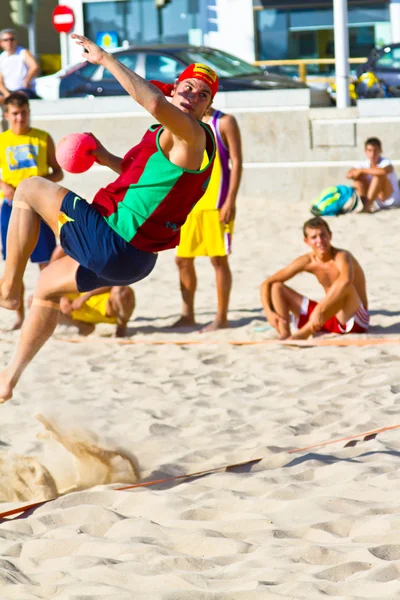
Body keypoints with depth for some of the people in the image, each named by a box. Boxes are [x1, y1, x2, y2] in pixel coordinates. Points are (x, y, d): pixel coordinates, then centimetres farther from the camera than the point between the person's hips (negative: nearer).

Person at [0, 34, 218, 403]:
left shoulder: (193, 136, -18)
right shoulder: (171, 139, 14)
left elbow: (155, 104, -39)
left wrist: (105, 58, -32)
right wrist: (109, 160, 19)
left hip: (111, 242, -10)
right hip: (133, 258, 10)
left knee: (31, 189, 0)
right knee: (47, 288, 32)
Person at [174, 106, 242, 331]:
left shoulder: (224, 122, -3)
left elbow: (236, 162, -7)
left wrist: (231, 200, -15)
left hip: (216, 202, -6)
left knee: (218, 259, -4)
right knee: (183, 259, 7)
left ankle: (221, 318, 2)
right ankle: (188, 315, 17)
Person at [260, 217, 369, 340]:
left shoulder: (342, 256, -19)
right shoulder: (307, 261, -1)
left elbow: (346, 280, -45)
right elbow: (267, 283, 3)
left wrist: (319, 310, -50)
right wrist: (268, 312, -15)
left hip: (355, 321, -6)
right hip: (328, 317, 6)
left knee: (344, 286, -38)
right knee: (277, 287, 1)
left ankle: (303, 334, -34)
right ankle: (284, 336, -21)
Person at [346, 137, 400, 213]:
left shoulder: (386, 163, -18)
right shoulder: (363, 164, -2)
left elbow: (383, 171, -44)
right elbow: (348, 175, -13)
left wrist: (362, 170, -34)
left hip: (390, 199, -5)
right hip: (376, 202, 5)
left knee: (378, 175, -29)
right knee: (358, 176, -9)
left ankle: (367, 205, -36)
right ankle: (362, 202, -23)